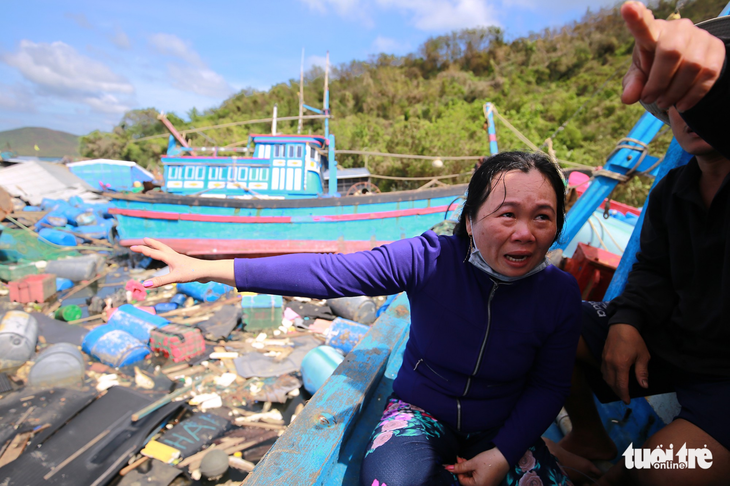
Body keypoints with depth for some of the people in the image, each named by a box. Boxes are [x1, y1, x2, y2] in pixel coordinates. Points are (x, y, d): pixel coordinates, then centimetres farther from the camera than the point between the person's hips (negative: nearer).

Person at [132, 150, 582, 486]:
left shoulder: (561, 295, -16)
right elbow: (328, 272, -26)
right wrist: (207, 269, -26)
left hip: (502, 432, 3)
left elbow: (550, 385, -3)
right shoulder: (429, 259, -24)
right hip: (421, 413, -2)